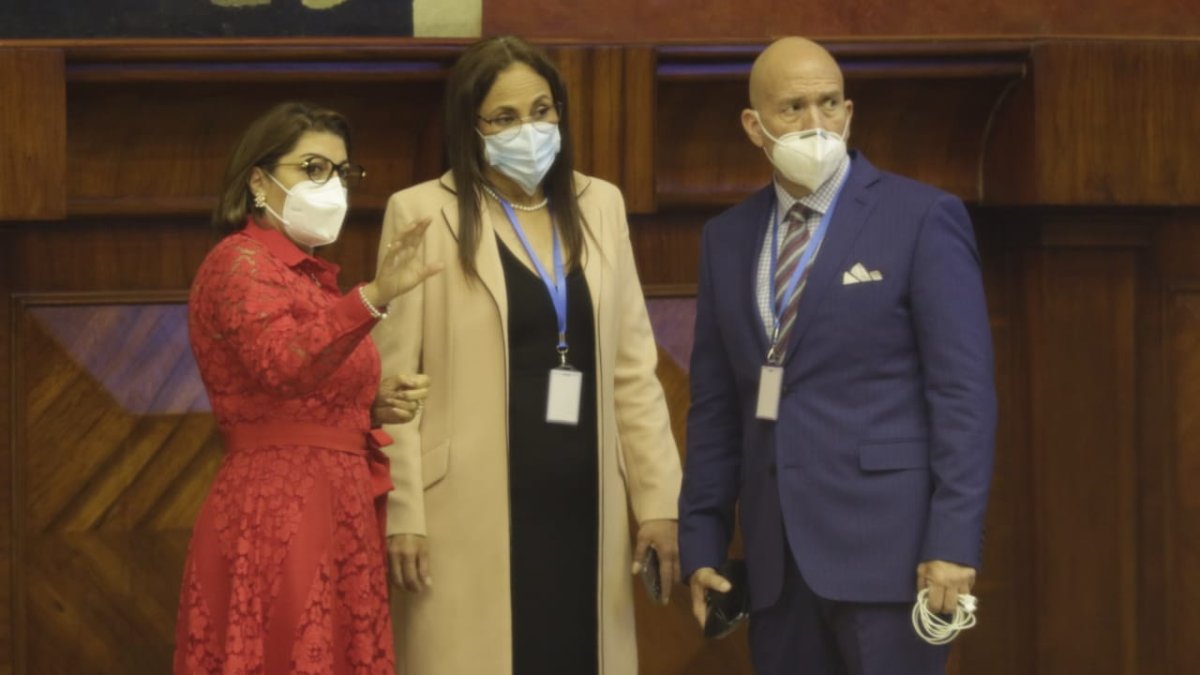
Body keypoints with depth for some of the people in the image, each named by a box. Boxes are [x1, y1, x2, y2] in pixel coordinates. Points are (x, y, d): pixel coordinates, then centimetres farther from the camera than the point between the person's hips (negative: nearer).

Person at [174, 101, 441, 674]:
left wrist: (375, 404, 6)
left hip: (336, 513, 9)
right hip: (278, 514, -9)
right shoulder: (241, 262, -9)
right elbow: (282, 367, -29)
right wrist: (373, 298, -42)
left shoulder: (311, 275, 19)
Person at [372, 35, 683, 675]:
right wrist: (402, 513, -9)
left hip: (582, 500, 4)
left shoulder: (600, 204, 10)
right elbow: (393, 378, -4)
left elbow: (633, 365, 11)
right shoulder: (422, 213, -3)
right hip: (475, 508, -4)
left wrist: (658, 496, 6)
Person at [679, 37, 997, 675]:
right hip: (776, 553, 5)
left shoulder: (922, 217, -3)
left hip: (886, 541, -5)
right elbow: (715, 403, 15)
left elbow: (963, 390, -7)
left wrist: (954, 540, -14)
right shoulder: (728, 237, 13)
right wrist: (701, 541, 9)